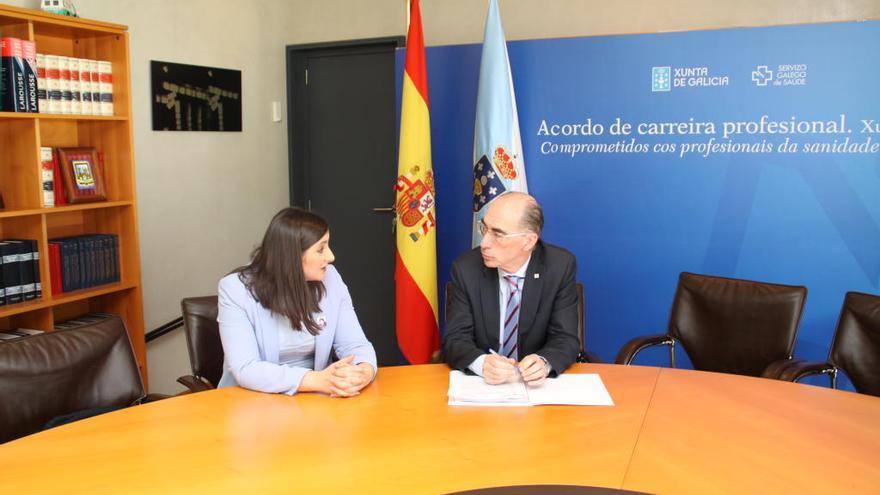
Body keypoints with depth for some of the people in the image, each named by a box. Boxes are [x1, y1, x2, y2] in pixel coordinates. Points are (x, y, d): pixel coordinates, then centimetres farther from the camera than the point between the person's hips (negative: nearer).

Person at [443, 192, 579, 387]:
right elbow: (455, 338, -9)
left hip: (535, 384, 1)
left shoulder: (561, 267, -8)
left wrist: (544, 363, -30)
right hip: (480, 382, 0)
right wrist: (482, 363, -30)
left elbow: (566, 339, -8)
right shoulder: (466, 268, -8)